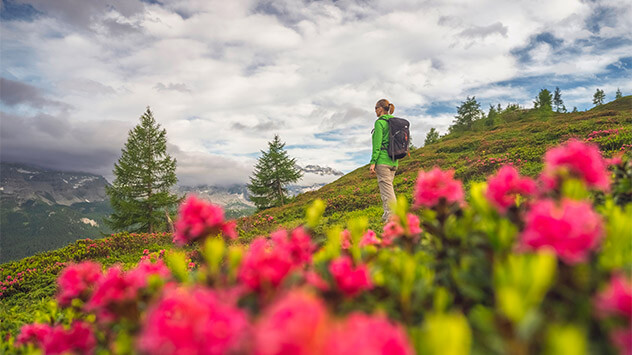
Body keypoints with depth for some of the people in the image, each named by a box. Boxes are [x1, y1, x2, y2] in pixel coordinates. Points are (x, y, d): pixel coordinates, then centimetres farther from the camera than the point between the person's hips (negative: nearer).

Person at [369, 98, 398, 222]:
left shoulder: (380, 122, -8)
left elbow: (377, 143, -14)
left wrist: (373, 162, -14)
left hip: (382, 159, -8)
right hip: (394, 161, 8)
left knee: (386, 189, -8)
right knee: (388, 187, 13)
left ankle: (391, 217, -10)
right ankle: (387, 216, 15)